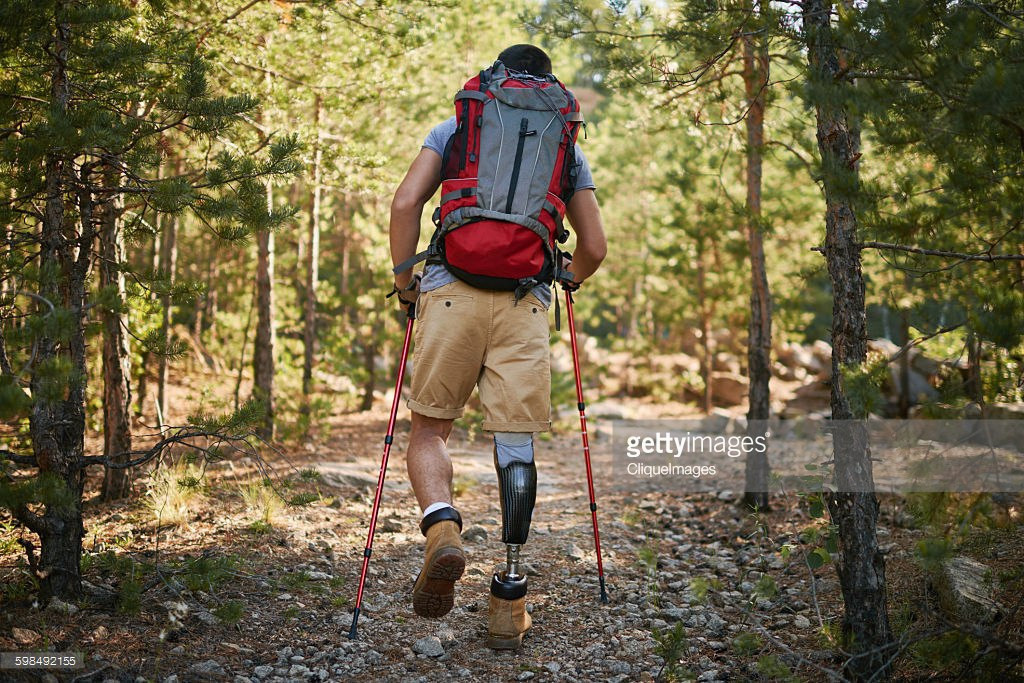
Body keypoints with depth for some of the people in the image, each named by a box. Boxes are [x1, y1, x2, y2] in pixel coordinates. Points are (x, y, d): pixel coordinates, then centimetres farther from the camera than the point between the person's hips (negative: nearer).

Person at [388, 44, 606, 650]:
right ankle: (510, 599, 4)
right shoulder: (568, 150, 18)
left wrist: (403, 276, 12)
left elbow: (406, 202, 2)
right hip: (526, 304, 1)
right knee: (516, 443, 4)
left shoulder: (454, 129, 15)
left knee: (430, 427, 10)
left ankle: (443, 526, -19)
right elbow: (595, 247, 18)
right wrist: (568, 282, 37)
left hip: (452, 292, -1)